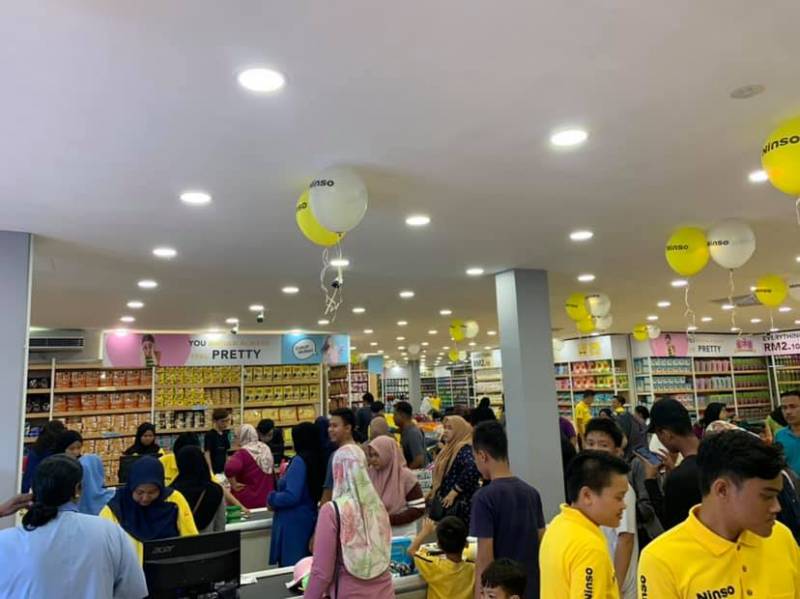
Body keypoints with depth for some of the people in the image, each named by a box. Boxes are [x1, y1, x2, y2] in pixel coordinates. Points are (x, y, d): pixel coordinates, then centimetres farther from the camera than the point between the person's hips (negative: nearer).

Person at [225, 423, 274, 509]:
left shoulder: (243, 453, -16)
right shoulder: (266, 449, 6)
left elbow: (230, 468, -35)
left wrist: (234, 484, -21)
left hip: (247, 502, -6)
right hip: (265, 499, 6)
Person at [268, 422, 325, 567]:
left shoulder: (299, 461, -18)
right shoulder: (317, 460, 6)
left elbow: (291, 496, -23)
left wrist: (271, 499, -7)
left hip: (294, 523, -8)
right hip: (309, 519, 8)